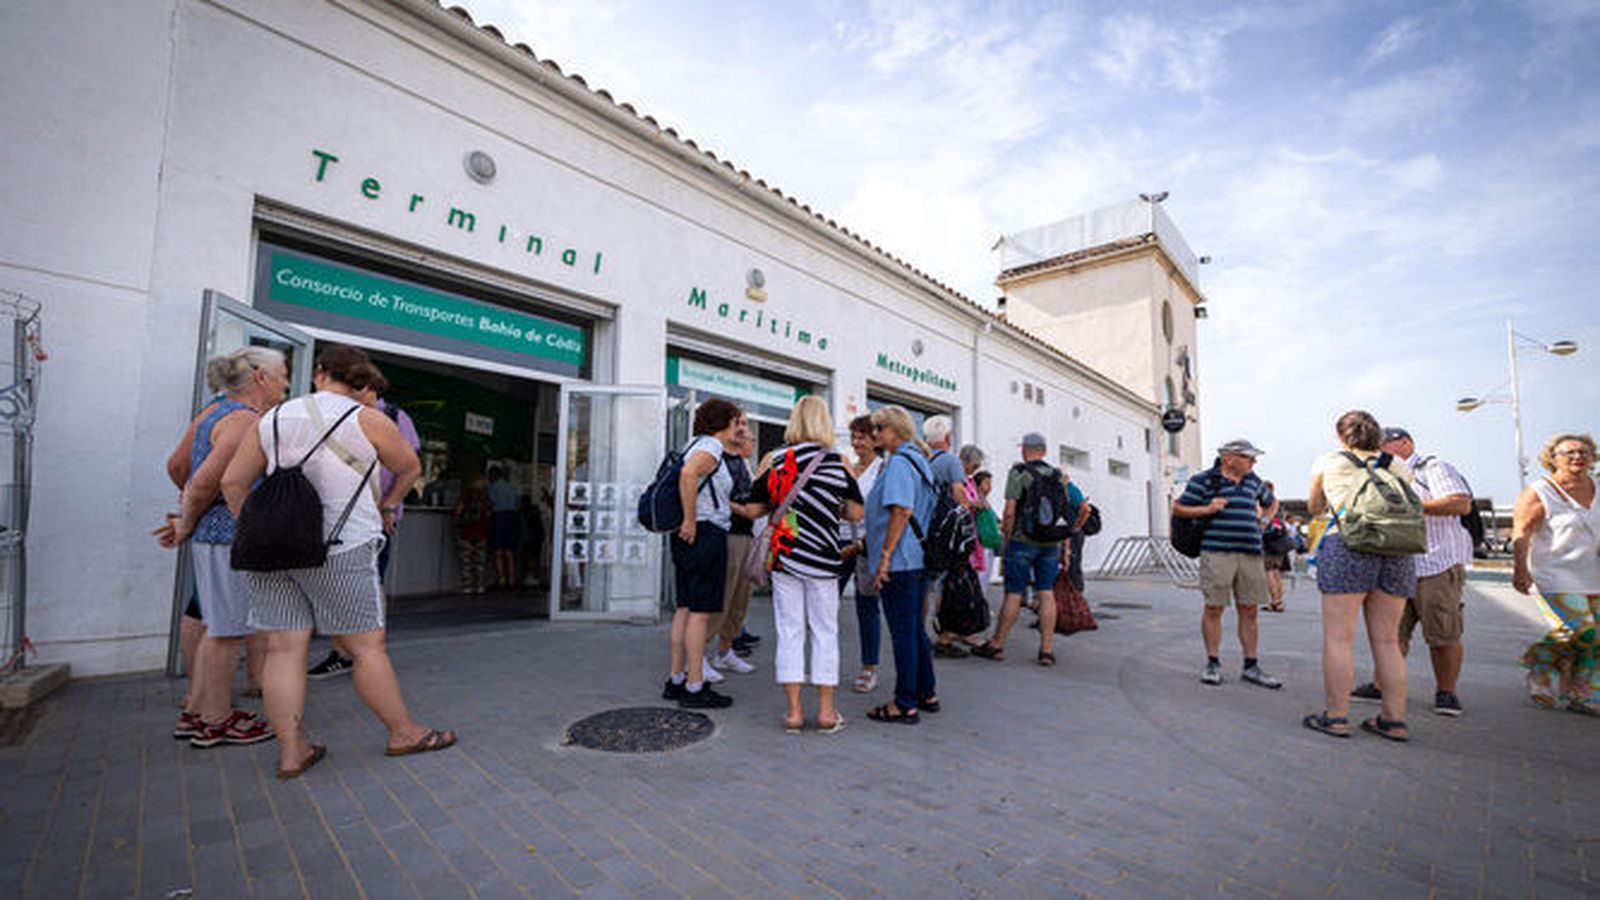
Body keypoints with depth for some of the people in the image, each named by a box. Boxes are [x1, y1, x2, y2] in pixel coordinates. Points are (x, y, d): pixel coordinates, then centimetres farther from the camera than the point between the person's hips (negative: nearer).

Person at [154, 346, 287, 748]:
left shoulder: (214, 410, 12)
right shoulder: (247, 420, -17)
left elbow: (176, 466, 19)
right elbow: (206, 481, -21)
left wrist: (189, 514, 24)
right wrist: (187, 524, -6)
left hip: (213, 533, 10)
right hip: (233, 535, -10)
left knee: (222, 626, 19)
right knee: (229, 629, 2)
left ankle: (196, 711, 30)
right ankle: (216, 721, 14)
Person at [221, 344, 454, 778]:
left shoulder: (273, 420, 8)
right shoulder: (367, 420, -4)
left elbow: (233, 482, 10)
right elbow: (410, 468, 9)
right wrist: (387, 505, 24)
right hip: (341, 550, -5)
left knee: (284, 650, 8)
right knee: (368, 647, 3)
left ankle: (291, 751, 13)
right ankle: (403, 733, 15)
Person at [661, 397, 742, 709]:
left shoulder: (699, 446, 18)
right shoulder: (710, 447, -11)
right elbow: (688, 475, -30)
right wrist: (690, 521, -24)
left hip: (692, 536, 10)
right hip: (705, 534, -10)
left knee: (686, 607, 13)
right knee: (701, 610, -5)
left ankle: (676, 680, 21)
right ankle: (694, 688, 1)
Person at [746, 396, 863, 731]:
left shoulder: (774, 459, -2)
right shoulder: (840, 461, -3)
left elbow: (754, 509, 2)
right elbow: (856, 512, 1)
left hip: (784, 556, 1)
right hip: (822, 559, 0)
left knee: (789, 632, 9)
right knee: (824, 632, 11)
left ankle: (794, 711, 14)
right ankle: (826, 711, 19)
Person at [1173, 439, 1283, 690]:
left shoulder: (1253, 481, 17)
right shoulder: (1203, 480, 0)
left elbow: (1271, 502, 36)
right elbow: (1178, 509, 0)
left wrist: (1262, 522, 22)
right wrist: (1206, 509, -12)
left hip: (1250, 553, 5)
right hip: (1217, 553, -5)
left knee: (1249, 610, 7)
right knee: (1213, 609, -2)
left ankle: (1251, 666, 16)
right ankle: (1213, 663, 10)